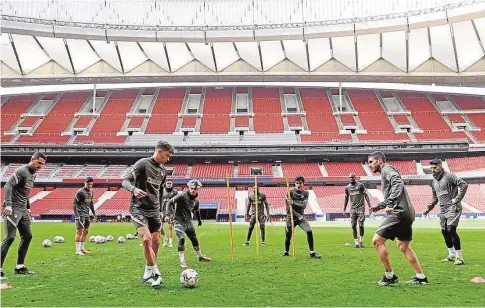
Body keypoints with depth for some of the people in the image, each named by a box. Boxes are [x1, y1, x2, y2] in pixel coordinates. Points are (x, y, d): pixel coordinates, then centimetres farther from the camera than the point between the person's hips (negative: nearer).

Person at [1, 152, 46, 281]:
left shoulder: (33, 174, 14)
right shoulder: (21, 171, -13)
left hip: (23, 210, 9)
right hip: (13, 209, -9)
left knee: (27, 236, 11)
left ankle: (19, 267, 20)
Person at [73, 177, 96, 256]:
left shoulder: (91, 192, 11)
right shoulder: (80, 192, -13)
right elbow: (74, 203, -13)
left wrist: (93, 213, 19)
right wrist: (77, 215, -19)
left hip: (87, 214, 8)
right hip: (80, 214, -8)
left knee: (85, 231, 12)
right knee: (79, 231, -8)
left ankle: (82, 248, 22)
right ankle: (78, 250, -3)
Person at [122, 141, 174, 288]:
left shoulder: (164, 171, 12)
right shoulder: (143, 163, -9)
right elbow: (125, 181, -15)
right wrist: (134, 189, -36)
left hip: (154, 210, 7)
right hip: (139, 208, -7)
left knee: (155, 242, 7)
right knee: (147, 239, -21)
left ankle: (148, 274, 23)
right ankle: (156, 273, -9)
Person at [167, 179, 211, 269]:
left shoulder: (196, 201, 2)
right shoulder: (182, 196, -18)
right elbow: (170, 203, -16)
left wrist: (199, 219, 26)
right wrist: (171, 214, -23)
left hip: (188, 221, 6)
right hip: (179, 221, -6)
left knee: (194, 239, 15)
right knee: (181, 239, -19)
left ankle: (200, 256, 35)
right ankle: (182, 261, -13)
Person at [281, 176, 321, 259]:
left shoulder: (305, 193, 1)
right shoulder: (290, 192, -9)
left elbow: (304, 205, -12)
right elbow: (289, 207, -12)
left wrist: (293, 203, -26)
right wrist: (298, 215, -18)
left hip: (301, 216, 2)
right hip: (291, 217, -2)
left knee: (309, 231, -16)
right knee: (288, 235, 3)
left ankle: (312, 252, -7)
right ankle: (286, 251, 29)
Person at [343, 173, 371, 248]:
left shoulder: (360, 185, -1)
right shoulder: (347, 187, 10)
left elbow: (366, 195, -1)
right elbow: (346, 198, 19)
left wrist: (369, 206, -7)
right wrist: (344, 209, 18)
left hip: (360, 207, -3)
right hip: (352, 208, 3)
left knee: (361, 225, -7)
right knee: (353, 226, 0)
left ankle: (361, 241, 7)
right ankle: (356, 242, 8)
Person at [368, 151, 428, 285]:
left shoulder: (387, 170, -6)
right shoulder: (386, 172, 23)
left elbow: (398, 184, -26)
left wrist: (390, 204, -33)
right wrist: (379, 206, 26)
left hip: (399, 213, -11)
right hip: (407, 213, 11)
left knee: (377, 240, -8)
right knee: (404, 246, 19)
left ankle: (389, 276, 0)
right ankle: (421, 277, 23)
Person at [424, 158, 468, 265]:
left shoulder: (449, 176, -10)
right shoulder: (434, 181, 14)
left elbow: (464, 185, -19)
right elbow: (435, 198, 23)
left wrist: (457, 199, -19)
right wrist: (428, 208, 14)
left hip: (453, 208, -8)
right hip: (443, 210, 8)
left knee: (451, 230, -17)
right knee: (444, 231, 10)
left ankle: (459, 257, -7)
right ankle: (452, 255, 25)